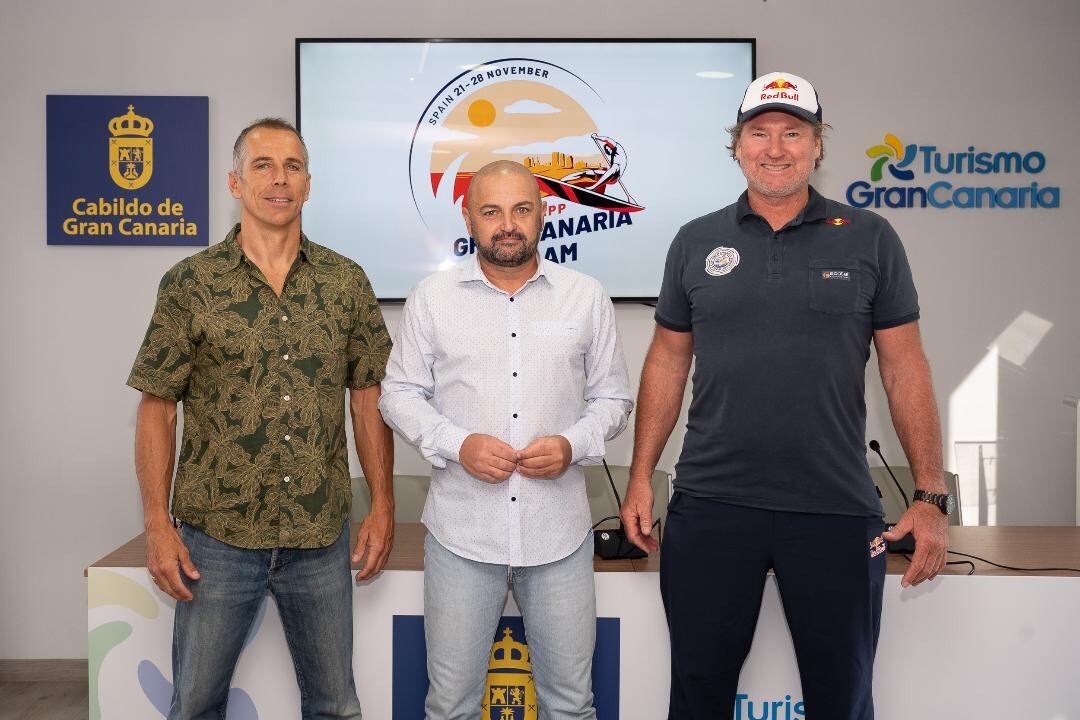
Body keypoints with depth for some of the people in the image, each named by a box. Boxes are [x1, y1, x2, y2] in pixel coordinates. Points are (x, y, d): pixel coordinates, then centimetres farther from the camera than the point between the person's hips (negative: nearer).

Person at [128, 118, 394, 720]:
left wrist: (383, 508, 0)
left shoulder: (348, 282, 3)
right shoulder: (190, 283, -2)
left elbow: (369, 399, 5)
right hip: (215, 535, -1)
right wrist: (157, 524, -6)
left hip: (322, 535, 2)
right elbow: (157, 408, -1)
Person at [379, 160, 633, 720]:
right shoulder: (432, 297, 2)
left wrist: (573, 444, -11)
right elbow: (399, 394, 4)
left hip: (560, 533, 1)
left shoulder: (586, 297, 4)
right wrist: (457, 444, -13)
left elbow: (612, 397, 8)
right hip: (461, 532, 0)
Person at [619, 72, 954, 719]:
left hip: (837, 512, -1)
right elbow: (668, 362, 9)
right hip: (710, 505, 1)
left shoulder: (870, 240, 2)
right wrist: (641, 479, 5)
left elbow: (906, 369, 1)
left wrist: (932, 497, -4)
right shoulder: (696, 242, 6)